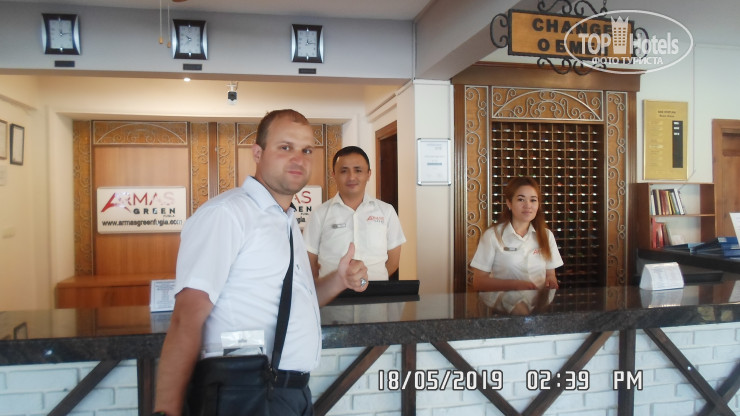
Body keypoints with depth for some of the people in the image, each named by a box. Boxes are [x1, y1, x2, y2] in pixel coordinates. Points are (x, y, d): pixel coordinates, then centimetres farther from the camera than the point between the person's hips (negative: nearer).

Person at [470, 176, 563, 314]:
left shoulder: (546, 235, 14)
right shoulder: (492, 235, 0)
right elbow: (478, 282, -2)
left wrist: (551, 281, -4)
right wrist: (514, 285, -15)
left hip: (539, 306, 4)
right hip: (505, 307, -3)